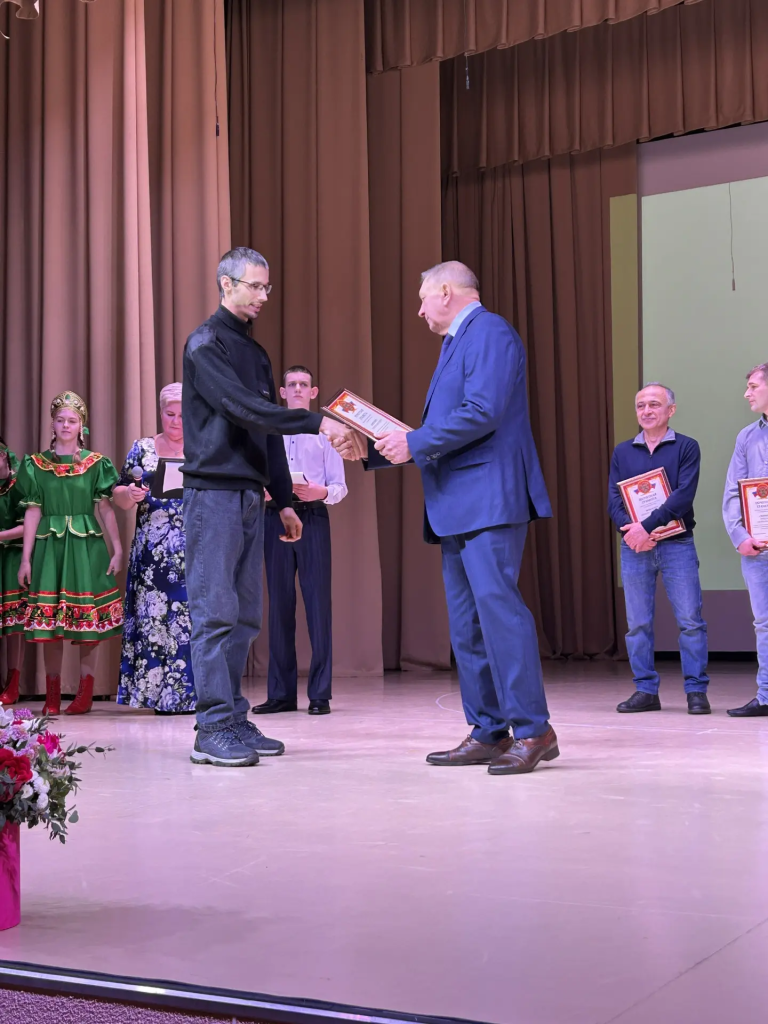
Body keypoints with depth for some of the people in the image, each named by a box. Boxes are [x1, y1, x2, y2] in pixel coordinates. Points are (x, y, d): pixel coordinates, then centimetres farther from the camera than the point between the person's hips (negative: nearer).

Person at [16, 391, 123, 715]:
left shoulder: (96, 463, 5)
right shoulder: (36, 464, 7)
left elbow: (107, 509, 2)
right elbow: (32, 513, 6)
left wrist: (117, 550, -5)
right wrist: (26, 558, 2)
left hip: (87, 545, -1)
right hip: (50, 545, 1)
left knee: (89, 615, -1)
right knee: (49, 616, -1)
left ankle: (85, 692, 7)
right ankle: (52, 696, 5)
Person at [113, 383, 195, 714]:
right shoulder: (142, 448, 10)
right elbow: (119, 496, 8)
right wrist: (130, 494, -14)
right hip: (152, 554, 1)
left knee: (193, 617, -6)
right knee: (153, 617, -3)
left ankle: (191, 693, 1)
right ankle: (159, 693, 3)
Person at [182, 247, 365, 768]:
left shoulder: (256, 352, 20)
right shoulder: (206, 343, -6)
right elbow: (243, 408, -19)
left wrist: (284, 500, 20)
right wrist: (317, 422, -24)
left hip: (251, 495, 8)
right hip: (214, 492, -8)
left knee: (245, 616, 7)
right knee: (216, 612, -9)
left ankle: (234, 721, 12)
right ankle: (214, 729, -8)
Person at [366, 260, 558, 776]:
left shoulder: (489, 332, -6)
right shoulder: (456, 343, 25)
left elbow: (482, 413, -19)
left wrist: (414, 442, -13)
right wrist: (375, 450, 18)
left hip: (489, 498, -10)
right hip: (457, 505, 11)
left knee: (497, 606, -15)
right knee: (466, 622, 8)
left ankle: (533, 730, -12)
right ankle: (488, 733, 12)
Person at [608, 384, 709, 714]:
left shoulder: (686, 447, 1)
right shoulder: (622, 452, 11)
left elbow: (683, 496, -11)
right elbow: (613, 501, 4)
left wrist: (647, 527, -19)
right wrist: (631, 529, -15)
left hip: (676, 545, -3)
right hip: (634, 547, 3)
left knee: (690, 620, -4)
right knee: (638, 624, 4)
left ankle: (696, 690, 4)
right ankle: (646, 691, 11)